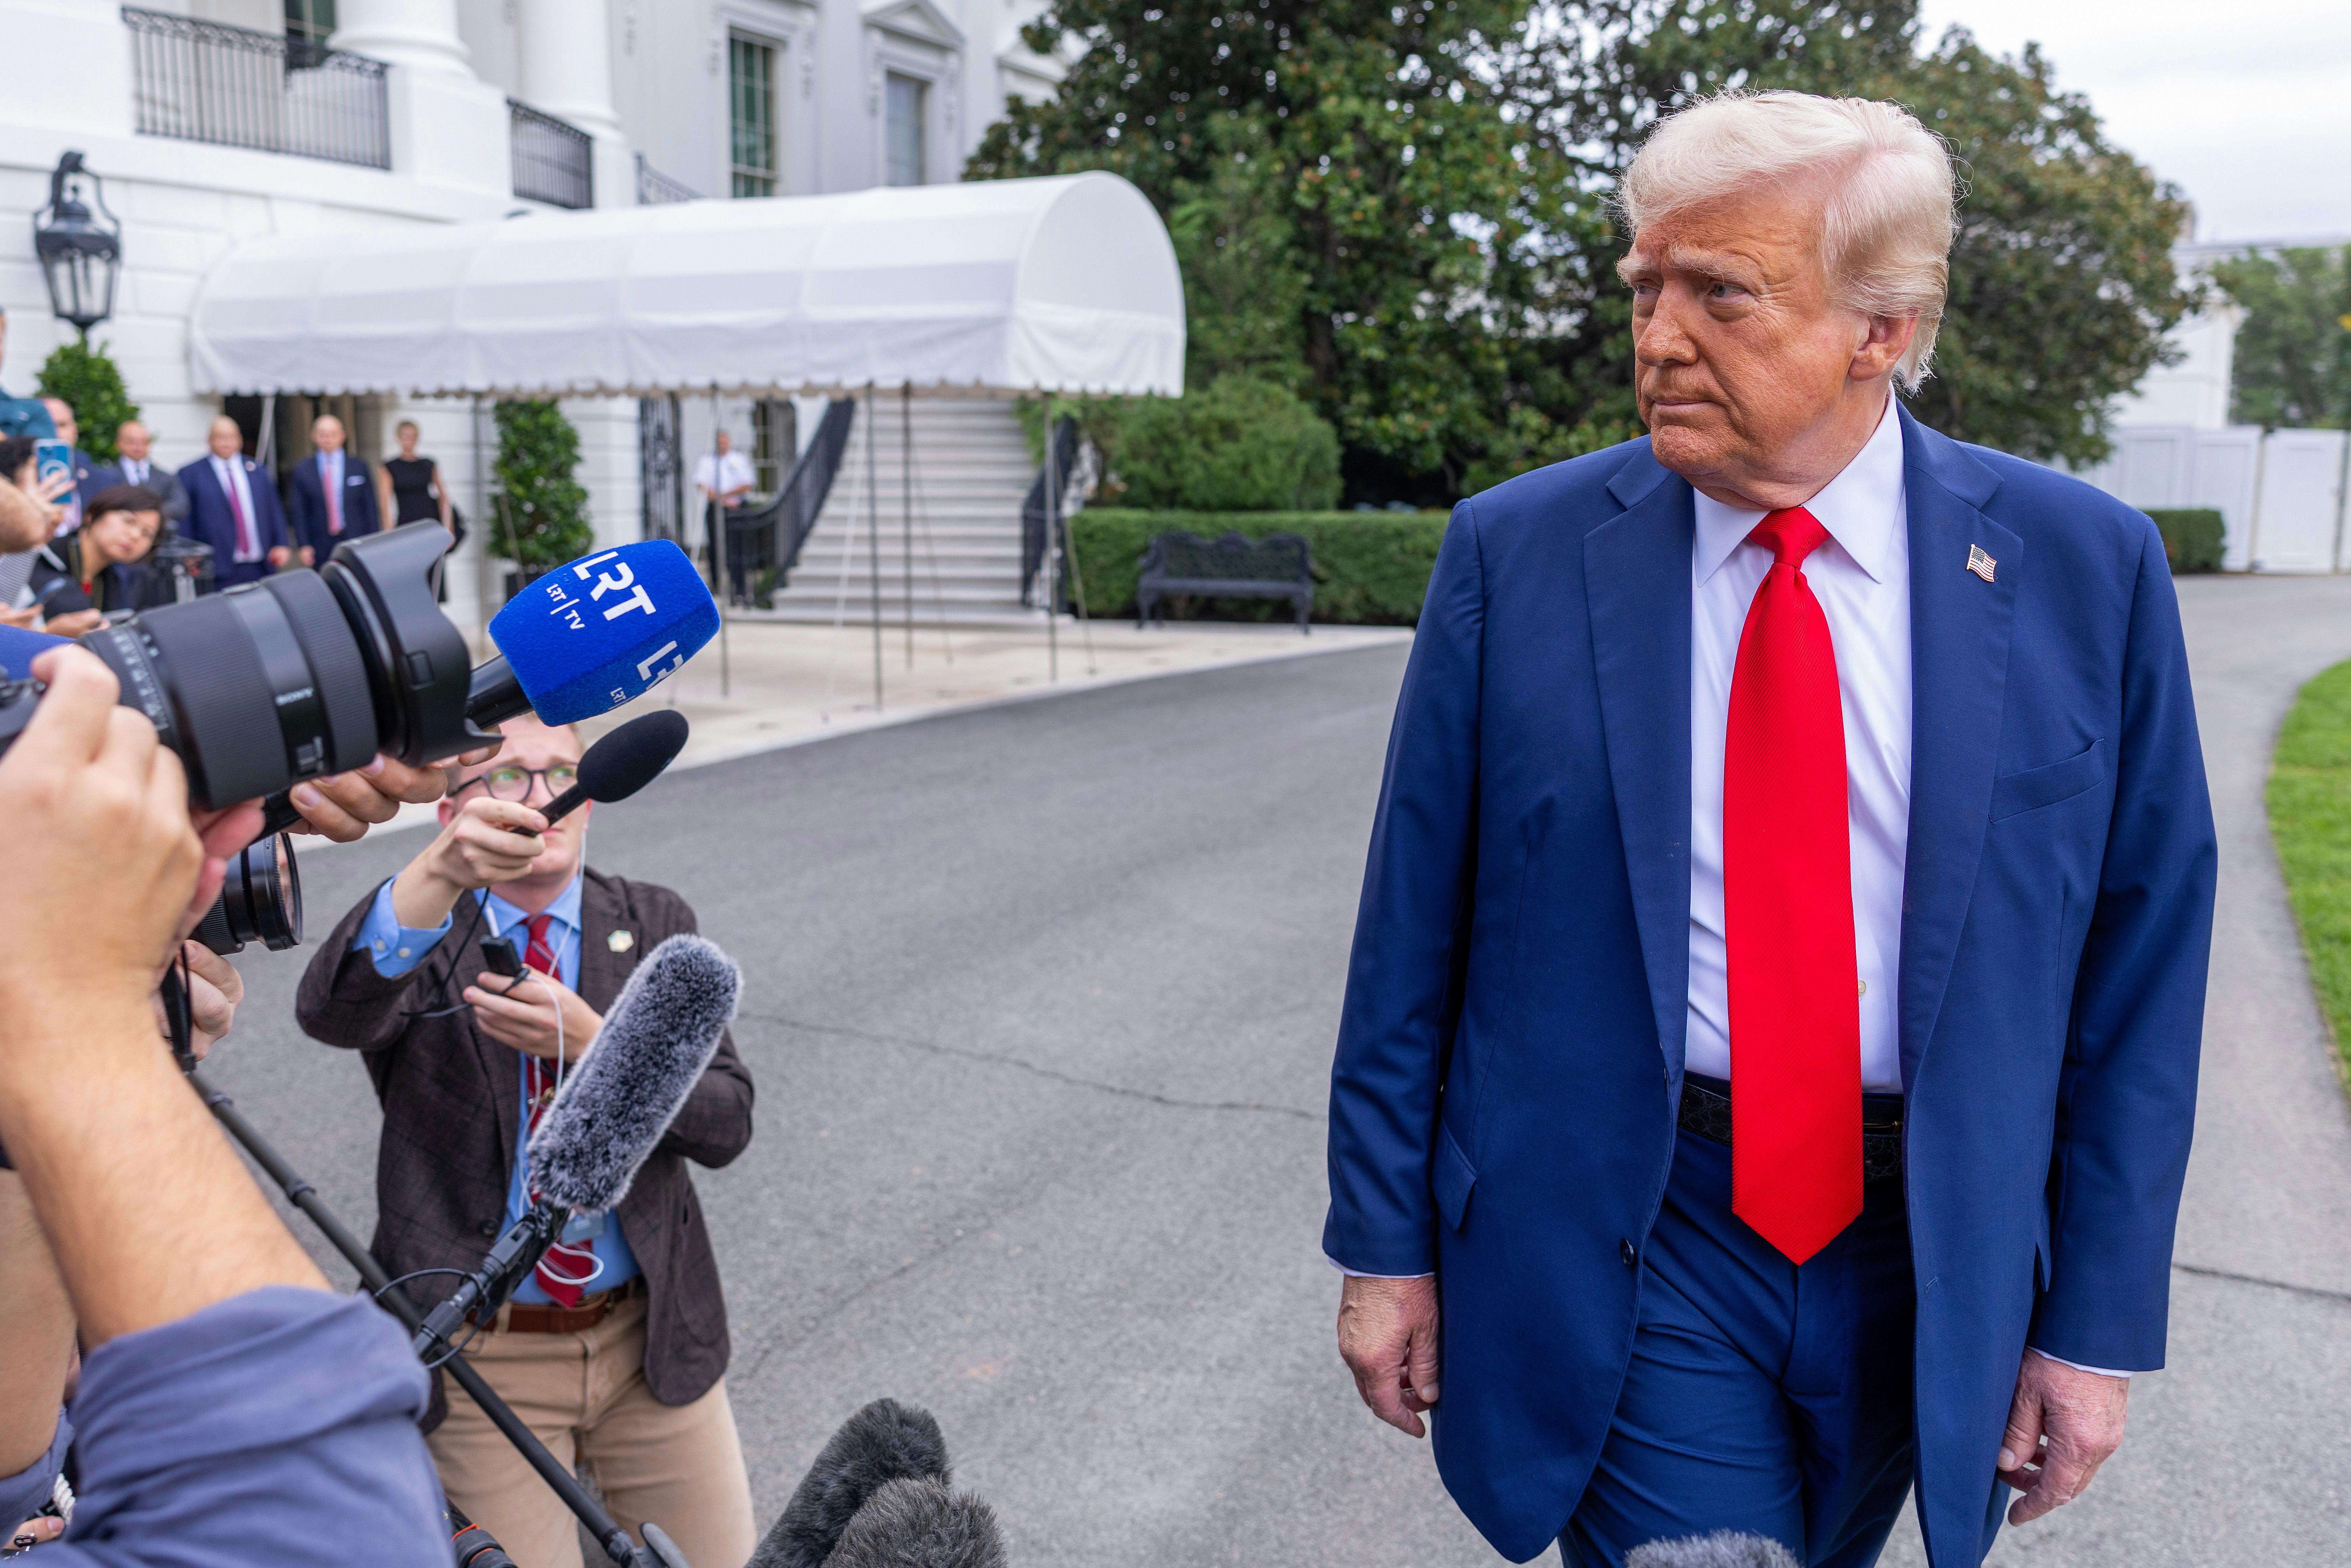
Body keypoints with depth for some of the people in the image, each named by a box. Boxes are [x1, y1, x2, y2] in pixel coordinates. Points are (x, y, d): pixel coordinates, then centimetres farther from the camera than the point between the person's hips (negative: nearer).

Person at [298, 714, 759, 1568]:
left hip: (652, 1335, 3)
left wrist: (589, 1040, -24)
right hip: (482, 1353, -2)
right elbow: (330, 1010, -28)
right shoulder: (417, 935, -4)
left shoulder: (653, 923, 2)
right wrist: (442, 874, -46)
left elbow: (726, 1123, -7)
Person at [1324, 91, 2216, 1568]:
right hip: (1621, 1239, -2)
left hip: (1933, 1253, 2)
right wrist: (1387, 1241, 0)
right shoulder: (1515, 552, -8)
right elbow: (1413, 929, -3)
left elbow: (2142, 959, -1)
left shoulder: (2084, 571, -6)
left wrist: (2098, 1320, 0)